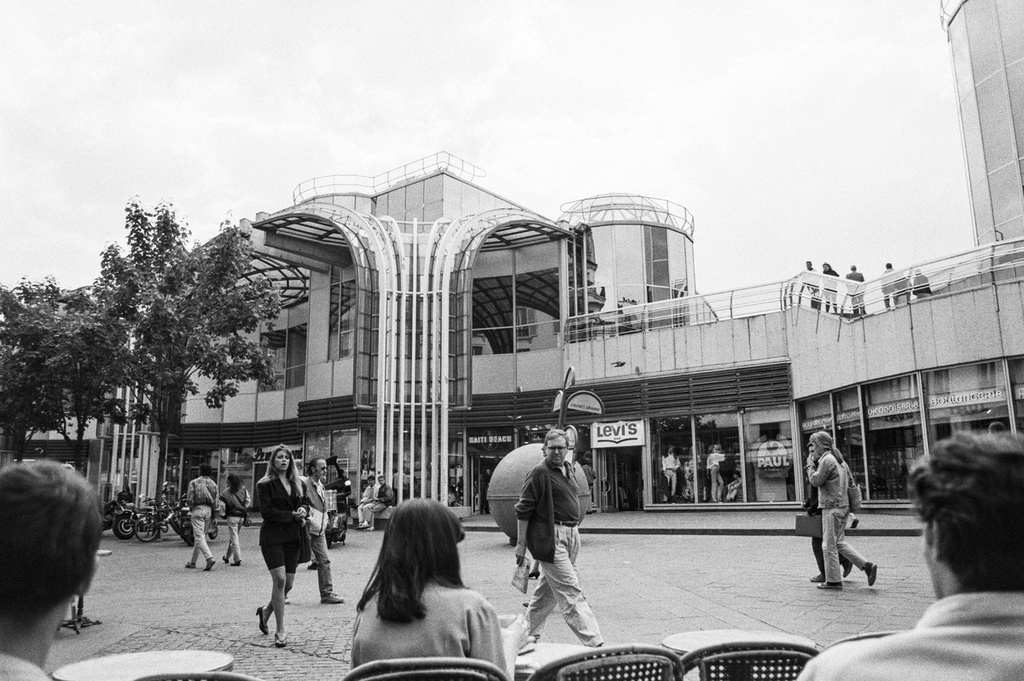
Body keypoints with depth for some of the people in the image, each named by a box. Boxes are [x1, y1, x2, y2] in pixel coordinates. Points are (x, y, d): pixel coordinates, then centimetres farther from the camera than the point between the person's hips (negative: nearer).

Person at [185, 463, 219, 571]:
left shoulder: (194, 482, -3)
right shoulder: (213, 484, 9)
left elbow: (190, 499, -9)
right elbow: (215, 501, 4)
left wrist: (190, 507, 10)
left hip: (197, 509, -5)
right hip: (208, 510, 5)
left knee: (199, 536, -8)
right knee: (200, 535, 15)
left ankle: (209, 558, -24)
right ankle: (193, 561, 23)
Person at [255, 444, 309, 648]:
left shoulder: (297, 483, 14)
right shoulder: (265, 484, -2)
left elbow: (305, 503, 20)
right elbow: (266, 511, -10)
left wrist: (303, 510, -4)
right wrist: (292, 515, -13)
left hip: (292, 537, 5)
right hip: (272, 536, -5)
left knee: (289, 583, 5)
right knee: (280, 579, -14)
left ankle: (266, 610, 35)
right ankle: (280, 631, -4)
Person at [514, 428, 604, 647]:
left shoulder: (569, 469, 14)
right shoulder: (539, 472, -11)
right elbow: (523, 510, -11)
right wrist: (521, 543, -13)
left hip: (571, 534, 9)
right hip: (550, 537, -8)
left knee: (548, 589, 16)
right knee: (570, 591, -8)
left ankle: (529, 634, 29)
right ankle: (594, 642, -9)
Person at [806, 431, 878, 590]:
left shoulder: (827, 459, -15)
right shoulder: (838, 459, 13)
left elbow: (816, 481, -14)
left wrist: (810, 465, 1)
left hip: (832, 507, -9)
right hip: (843, 505, 9)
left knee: (829, 545, 0)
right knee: (839, 542, 16)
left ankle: (833, 580, 7)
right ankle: (867, 566, 7)